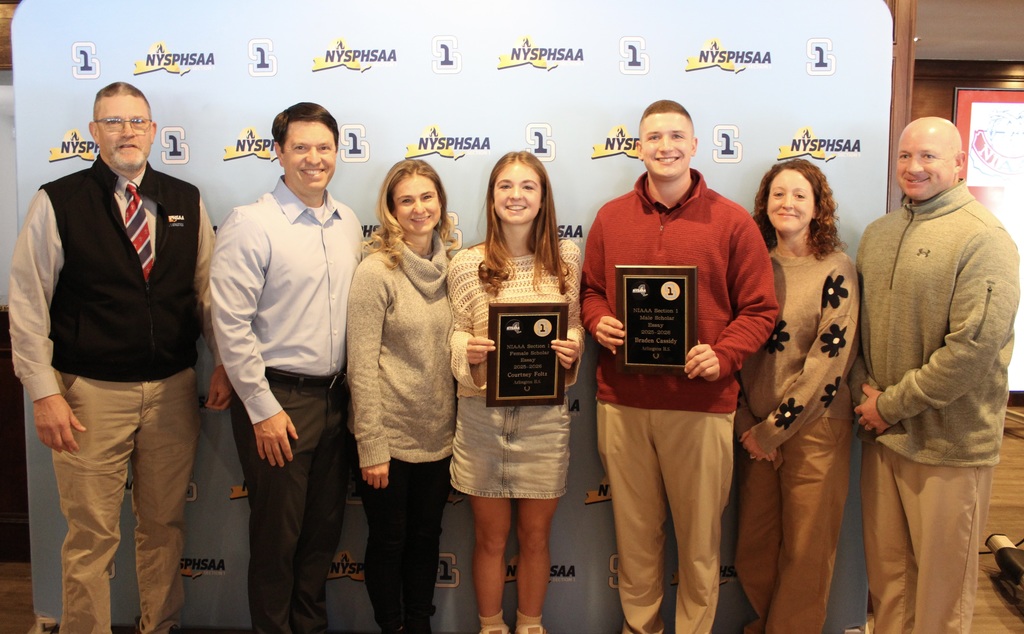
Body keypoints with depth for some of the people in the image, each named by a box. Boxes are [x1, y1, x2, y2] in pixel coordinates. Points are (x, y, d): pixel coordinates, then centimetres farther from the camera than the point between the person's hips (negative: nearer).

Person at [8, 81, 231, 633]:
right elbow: (27, 305, -4)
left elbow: (208, 289, 9)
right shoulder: (56, 203, -4)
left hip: (173, 390, 3)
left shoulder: (186, 201, 6)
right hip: (91, 394, -3)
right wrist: (44, 392, -9)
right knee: (91, 535, 6)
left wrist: (223, 362, 4)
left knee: (165, 525, 15)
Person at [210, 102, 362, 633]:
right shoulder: (250, 224, -11)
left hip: (335, 396, 6)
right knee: (277, 535, 7)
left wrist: (352, 388, 9)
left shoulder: (348, 224, 8)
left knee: (324, 529, 17)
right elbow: (231, 325, -14)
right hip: (278, 398, -6)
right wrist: (263, 408, -14)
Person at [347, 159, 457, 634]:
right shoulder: (376, 272, -13)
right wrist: (371, 448, -15)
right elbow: (362, 367, -14)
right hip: (390, 437, -5)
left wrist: (458, 426, 7)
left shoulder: (450, 265, 3)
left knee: (427, 538, 17)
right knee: (388, 542, 11)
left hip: (439, 435, 5)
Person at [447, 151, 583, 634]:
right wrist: (468, 353, -18)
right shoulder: (467, 263, -3)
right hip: (482, 413, -1)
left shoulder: (565, 258, 2)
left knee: (535, 535, 15)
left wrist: (572, 349, -13)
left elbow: (575, 324, 8)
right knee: (490, 537, 13)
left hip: (545, 416, 1)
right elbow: (457, 333, 3)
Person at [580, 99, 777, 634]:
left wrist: (723, 355, -16)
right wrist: (599, 322, -5)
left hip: (701, 404, -2)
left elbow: (759, 309, 0)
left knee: (699, 536, 9)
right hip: (621, 402, 2)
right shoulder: (611, 218, 8)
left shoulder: (732, 221, 0)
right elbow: (591, 290, 17)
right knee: (634, 530, 14)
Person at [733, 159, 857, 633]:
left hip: (813, 428, -4)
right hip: (756, 431, 4)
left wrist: (773, 430, -11)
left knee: (806, 550, 8)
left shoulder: (836, 270, -8)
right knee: (753, 547, 13)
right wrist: (746, 425, -4)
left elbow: (829, 360, -13)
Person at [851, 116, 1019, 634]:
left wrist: (892, 404, -14)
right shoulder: (878, 233, 9)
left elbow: (974, 347, -19)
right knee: (885, 572, 17)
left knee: (941, 587, 9)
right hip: (880, 436, 6)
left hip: (949, 443, -6)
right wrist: (863, 392, -2)